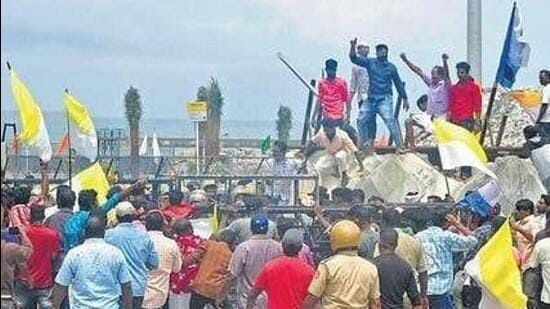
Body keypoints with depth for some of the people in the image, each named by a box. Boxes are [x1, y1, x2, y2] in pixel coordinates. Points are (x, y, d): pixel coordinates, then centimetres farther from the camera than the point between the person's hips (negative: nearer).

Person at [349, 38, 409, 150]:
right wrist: (353, 47, -18)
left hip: (384, 99, -3)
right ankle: (363, 145, 14)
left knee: (389, 119, -20)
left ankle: (399, 145, -19)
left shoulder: (391, 67, 6)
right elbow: (354, 59, 0)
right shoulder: (370, 62, 8)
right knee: (362, 119, -1)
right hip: (371, 98, 3)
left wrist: (405, 99, 16)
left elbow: (398, 83, 13)